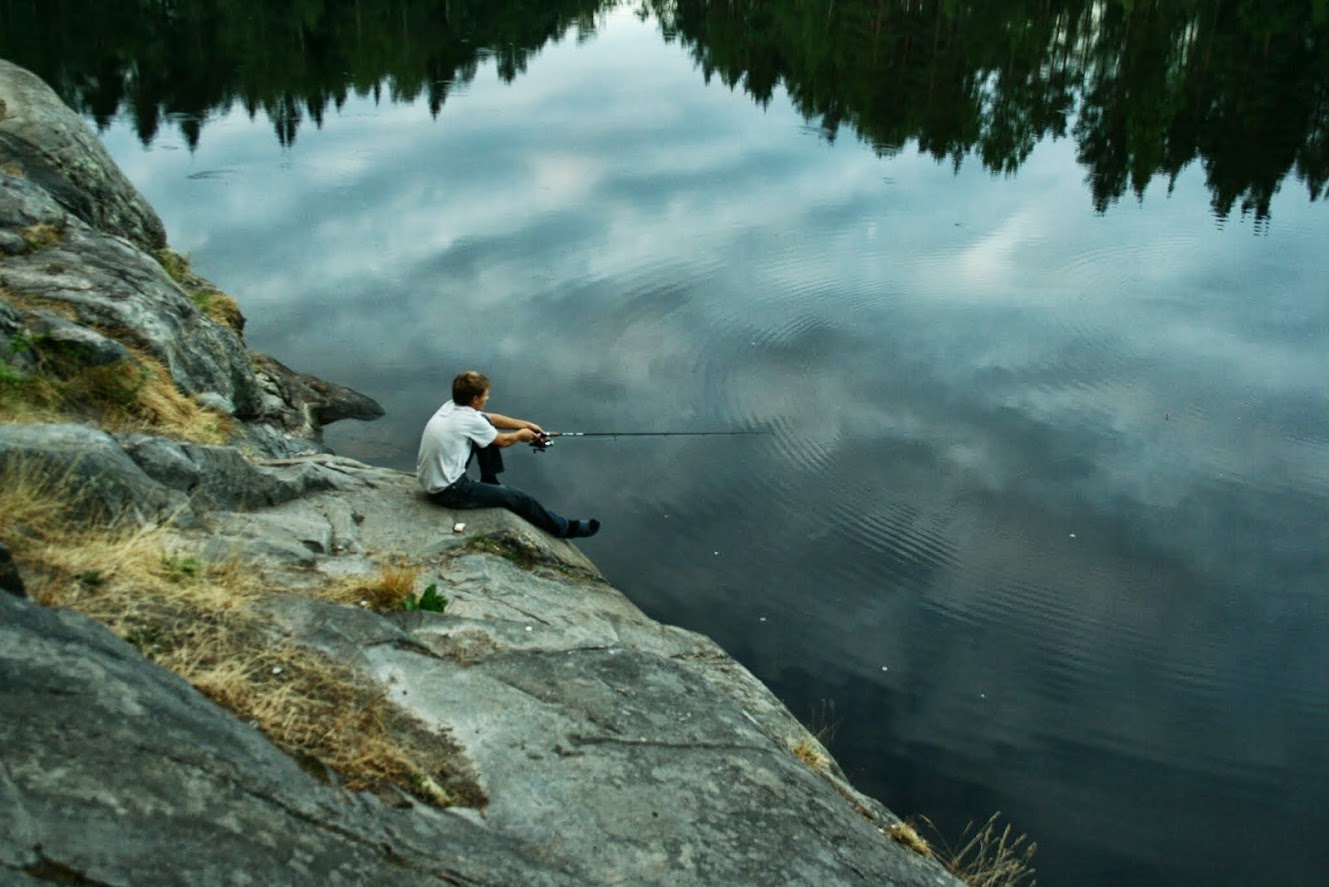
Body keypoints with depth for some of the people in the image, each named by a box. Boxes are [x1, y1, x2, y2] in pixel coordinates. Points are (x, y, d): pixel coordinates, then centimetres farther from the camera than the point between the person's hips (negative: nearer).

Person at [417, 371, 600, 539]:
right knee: (514, 497, 1)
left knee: (487, 427, 12)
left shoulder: (451, 406, 0)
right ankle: (565, 528, 15)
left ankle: (490, 482, 28)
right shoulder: (470, 420, -22)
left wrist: (526, 425, 15)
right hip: (447, 491, -8)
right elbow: (503, 441, -3)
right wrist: (520, 435, 18)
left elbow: (490, 419, 16)